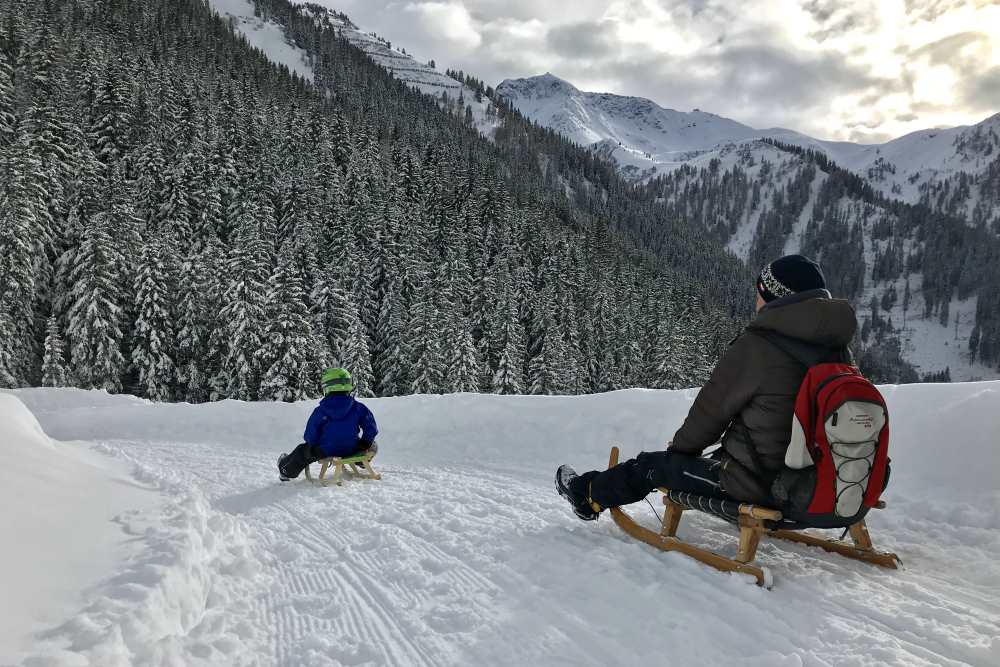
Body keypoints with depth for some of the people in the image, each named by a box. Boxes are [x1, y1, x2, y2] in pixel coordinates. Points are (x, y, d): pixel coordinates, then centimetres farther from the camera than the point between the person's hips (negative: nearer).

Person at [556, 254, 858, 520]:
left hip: (758, 483, -7)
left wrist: (680, 446, 13)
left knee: (651, 465, 11)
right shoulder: (838, 349, 2)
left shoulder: (755, 346, -19)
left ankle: (589, 493, 33)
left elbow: (711, 410, -8)